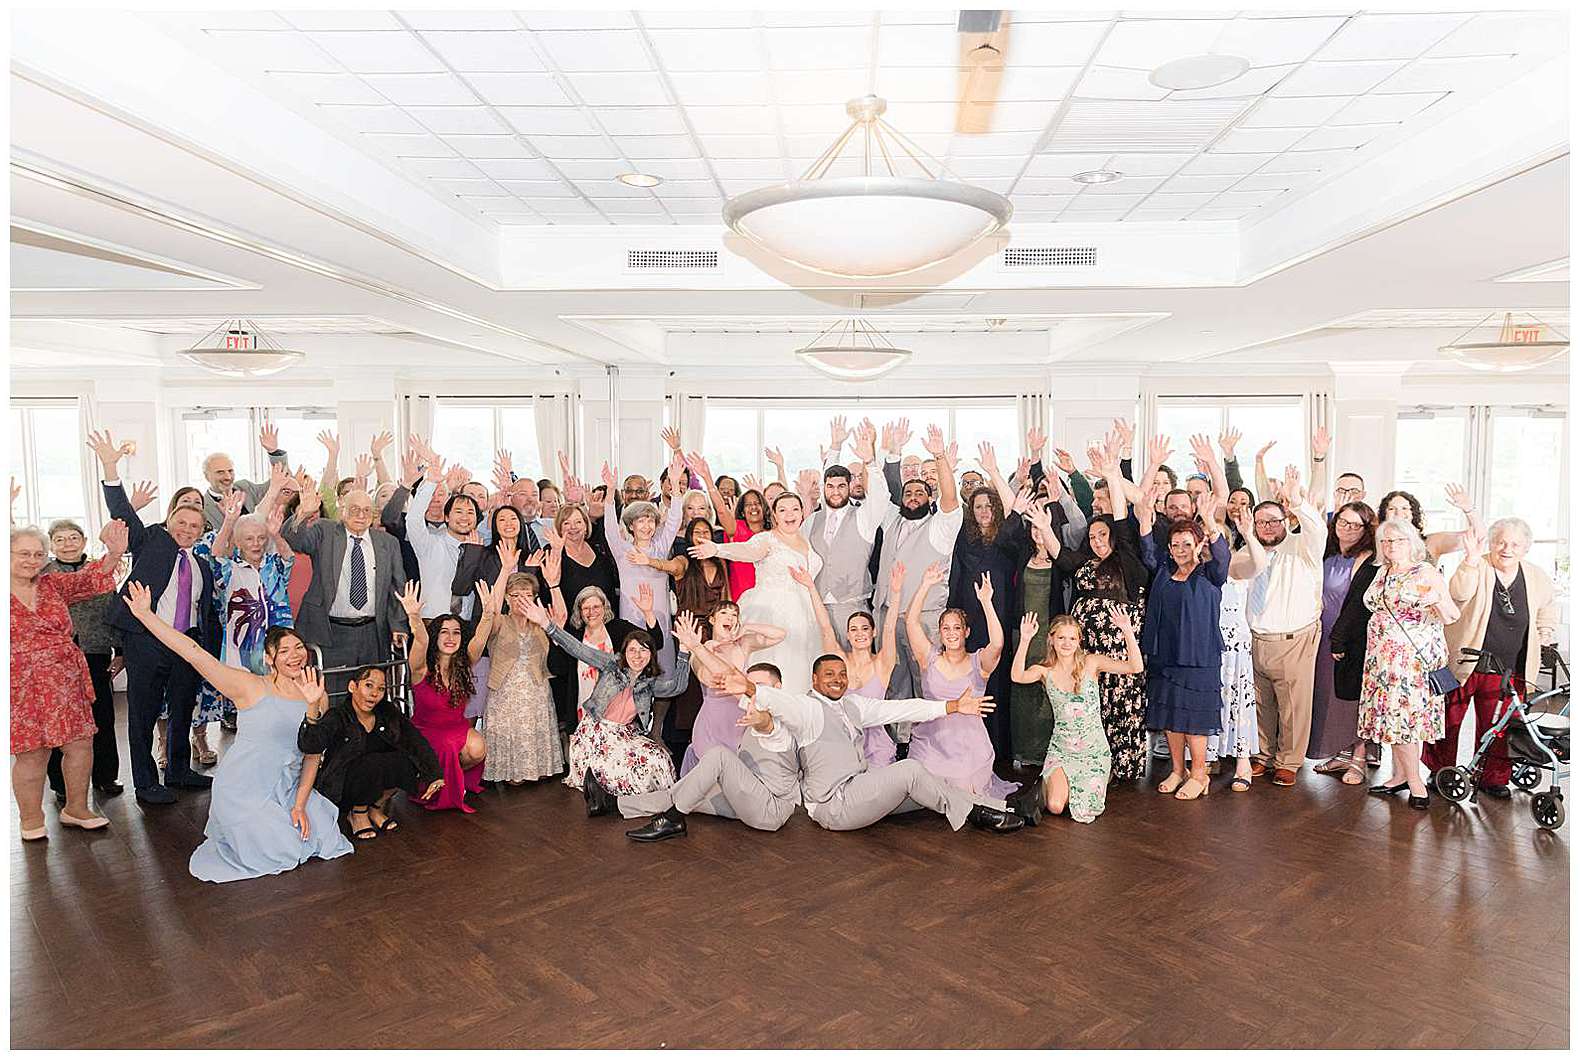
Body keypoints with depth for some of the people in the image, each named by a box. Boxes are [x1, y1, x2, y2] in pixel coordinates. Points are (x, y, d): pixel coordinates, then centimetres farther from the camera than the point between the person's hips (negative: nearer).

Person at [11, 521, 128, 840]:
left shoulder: (52, 584, 7)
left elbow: (89, 580, -7)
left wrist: (113, 555, -25)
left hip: (66, 682, 4)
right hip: (22, 688, -4)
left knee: (80, 743, 6)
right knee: (31, 753, 2)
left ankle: (75, 808, 24)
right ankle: (32, 820, 21)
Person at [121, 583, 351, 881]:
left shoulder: (318, 697, 0)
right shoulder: (250, 686, -12)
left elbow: (313, 755, 2)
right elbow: (193, 653, -18)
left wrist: (300, 804, -5)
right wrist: (145, 615, -23)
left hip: (288, 789, 5)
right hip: (243, 790, -4)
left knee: (323, 839, -2)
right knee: (282, 856, -6)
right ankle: (235, 832, 21)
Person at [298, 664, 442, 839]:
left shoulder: (387, 713, -3)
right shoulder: (337, 716, -17)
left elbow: (417, 742, -8)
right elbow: (309, 746, -36)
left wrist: (433, 775, -20)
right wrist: (312, 708, -53)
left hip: (376, 782, 5)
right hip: (339, 790, -5)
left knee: (408, 761, -20)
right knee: (375, 764, -31)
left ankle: (376, 809, 3)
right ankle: (357, 815, -3)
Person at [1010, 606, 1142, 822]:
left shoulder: (1090, 663, -7)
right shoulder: (1045, 670, -5)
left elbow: (1134, 667, -19)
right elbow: (1017, 677, -27)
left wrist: (1127, 631, -32)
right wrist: (1025, 641, -37)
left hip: (1093, 748, 0)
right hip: (1061, 748, 1)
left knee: (1085, 812, -9)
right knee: (1055, 806, -16)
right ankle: (1050, 781, 19)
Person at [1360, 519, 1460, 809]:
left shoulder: (1427, 573, -6)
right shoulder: (1383, 573, 13)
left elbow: (1450, 617, -11)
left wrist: (1439, 601, -30)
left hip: (1414, 656, -6)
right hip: (1383, 658, 6)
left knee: (1404, 714, -9)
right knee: (1393, 713, 8)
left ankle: (1415, 782, 1)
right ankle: (1401, 776, 17)